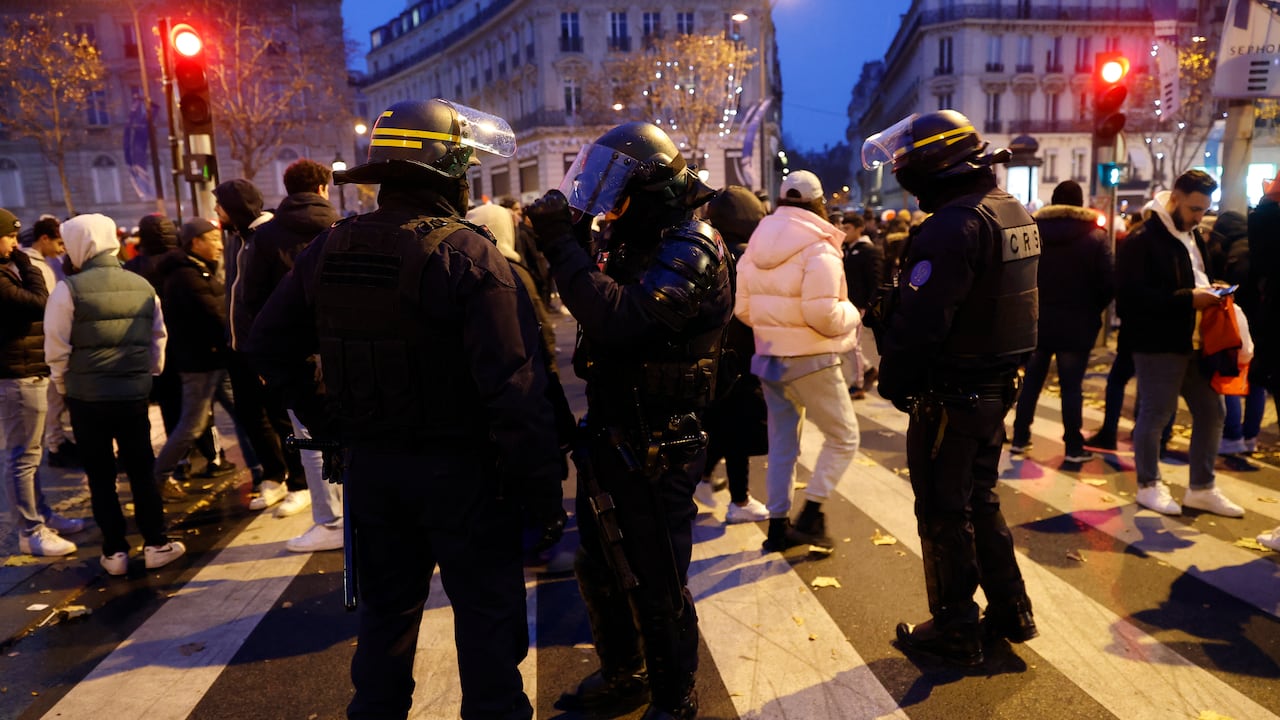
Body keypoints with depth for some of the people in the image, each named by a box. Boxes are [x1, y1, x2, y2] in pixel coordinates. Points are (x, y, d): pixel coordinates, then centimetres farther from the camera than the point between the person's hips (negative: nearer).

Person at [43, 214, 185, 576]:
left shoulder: (69, 289, -10)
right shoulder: (142, 285, 2)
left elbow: (56, 348, -7)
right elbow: (158, 338, 9)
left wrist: (63, 385, 9)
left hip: (87, 396, -3)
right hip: (134, 394, 3)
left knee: (100, 476, 8)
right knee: (141, 471, 11)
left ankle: (115, 552, 13)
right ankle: (156, 544, 15)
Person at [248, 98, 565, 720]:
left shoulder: (328, 250, 0)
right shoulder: (469, 255, -19)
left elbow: (269, 343, 10)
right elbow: (514, 388, -23)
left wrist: (328, 424, 12)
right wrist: (543, 493, -16)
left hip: (368, 464, 6)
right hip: (460, 469, -5)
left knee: (385, 606, 24)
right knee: (486, 612, 12)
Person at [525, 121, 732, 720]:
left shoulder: (690, 250, -18)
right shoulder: (632, 243, 10)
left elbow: (620, 318, -33)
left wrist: (562, 244, -26)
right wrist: (569, 238, 0)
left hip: (655, 448, -9)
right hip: (609, 435, 9)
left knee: (657, 586, 7)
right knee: (601, 571, 21)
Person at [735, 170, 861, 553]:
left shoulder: (755, 247, 6)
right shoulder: (818, 248, -16)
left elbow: (743, 309, 7)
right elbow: (823, 314, -23)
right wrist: (853, 315, -4)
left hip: (770, 358, 7)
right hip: (811, 361, -7)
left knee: (781, 441, 16)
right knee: (843, 437, 9)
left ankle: (778, 524, 21)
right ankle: (810, 514, 4)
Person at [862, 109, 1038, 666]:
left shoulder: (953, 224, -22)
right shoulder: (1013, 212, 9)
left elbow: (919, 321, -24)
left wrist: (892, 382, -13)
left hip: (949, 396, -9)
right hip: (997, 387, 9)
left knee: (943, 514, 5)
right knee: (979, 500, 22)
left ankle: (955, 631, 19)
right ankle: (1010, 612, 33)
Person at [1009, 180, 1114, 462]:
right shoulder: (1095, 236, -5)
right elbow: (1109, 283, -9)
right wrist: (1092, 310, 6)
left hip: (1036, 321, 2)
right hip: (1076, 325, -2)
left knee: (1031, 382, 12)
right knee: (1072, 386, 3)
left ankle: (1019, 438, 17)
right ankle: (1073, 447, 8)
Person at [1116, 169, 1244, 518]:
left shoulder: (1193, 235, 14)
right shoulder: (1142, 239, -14)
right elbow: (1132, 295, -23)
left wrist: (1210, 293, 5)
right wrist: (1188, 299, -23)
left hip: (1192, 342, 9)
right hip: (1157, 344, -9)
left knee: (1211, 412, 13)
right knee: (1154, 414, 3)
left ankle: (1202, 489, 26)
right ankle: (1149, 485, 19)